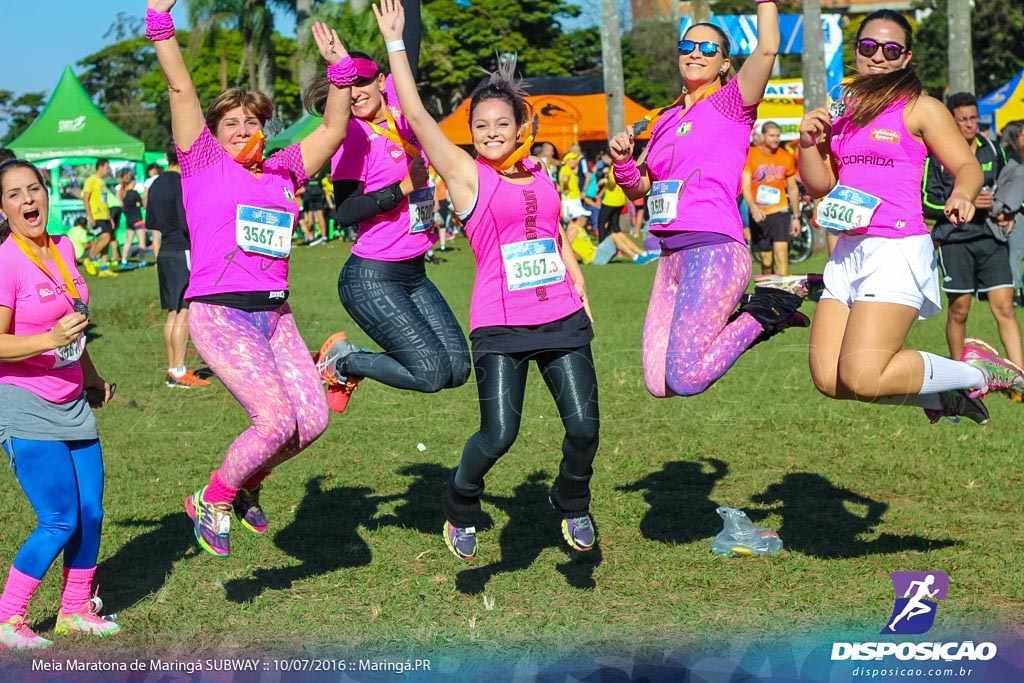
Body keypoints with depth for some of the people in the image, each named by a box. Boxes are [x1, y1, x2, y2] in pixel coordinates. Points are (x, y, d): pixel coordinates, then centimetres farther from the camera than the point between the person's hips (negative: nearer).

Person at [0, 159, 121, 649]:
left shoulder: (62, 248, 5)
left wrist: (90, 374, 25)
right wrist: (50, 340, -32)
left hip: (72, 404, 7)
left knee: (90, 514, 8)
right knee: (60, 522, -7)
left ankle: (76, 610, 24)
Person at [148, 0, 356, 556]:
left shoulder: (281, 172, 14)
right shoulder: (204, 164, 3)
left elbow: (333, 129, 14)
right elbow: (180, 88, -4)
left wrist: (339, 66, 7)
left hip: (275, 316, 6)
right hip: (218, 315, -6)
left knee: (312, 419, -5)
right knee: (277, 419, -18)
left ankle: (247, 483, 23)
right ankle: (212, 501, 7)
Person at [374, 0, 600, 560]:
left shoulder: (541, 176, 13)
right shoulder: (466, 174, 0)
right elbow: (415, 114, -7)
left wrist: (579, 287, 14)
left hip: (562, 319, 4)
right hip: (500, 325, -4)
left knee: (584, 425, -2)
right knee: (498, 434, -12)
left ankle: (572, 506, 26)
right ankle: (459, 509, 18)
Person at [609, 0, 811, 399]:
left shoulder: (730, 103, 1)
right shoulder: (667, 122, 19)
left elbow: (766, 48, -17)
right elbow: (639, 189, 24)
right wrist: (622, 160, 5)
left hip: (713, 248, -7)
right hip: (672, 255, 7)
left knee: (683, 379, -16)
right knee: (658, 385, 2)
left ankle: (764, 312, 4)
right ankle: (740, 319, 20)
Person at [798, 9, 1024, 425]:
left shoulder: (920, 108, -2)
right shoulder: (842, 111, 15)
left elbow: (968, 166, -2)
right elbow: (820, 186, 18)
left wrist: (961, 195, -24)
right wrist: (808, 142, 0)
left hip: (897, 250, -7)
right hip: (848, 251, 7)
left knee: (860, 379, -18)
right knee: (829, 380, -2)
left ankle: (977, 374, 5)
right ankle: (941, 396, 19)